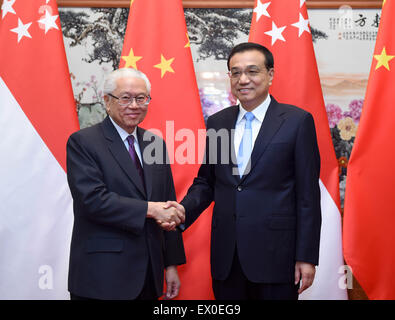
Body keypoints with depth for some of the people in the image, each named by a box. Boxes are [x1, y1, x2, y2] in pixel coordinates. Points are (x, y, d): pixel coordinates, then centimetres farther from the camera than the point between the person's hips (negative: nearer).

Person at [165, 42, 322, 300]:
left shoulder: (297, 121, -4)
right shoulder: (217, 122, 9)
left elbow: (308, 194, -6)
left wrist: (307, 256, -8)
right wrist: (184, 209, -5)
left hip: (274, 254, -4)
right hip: (226, 256, 4)